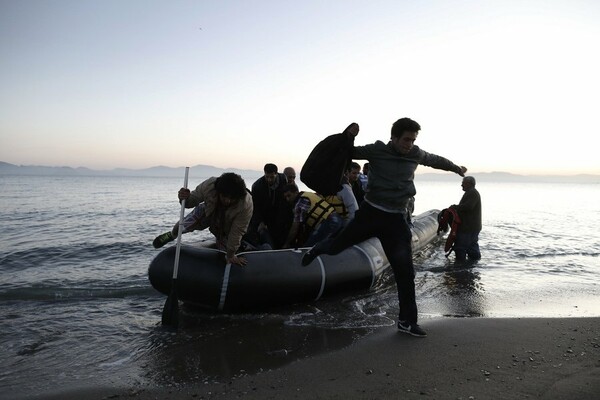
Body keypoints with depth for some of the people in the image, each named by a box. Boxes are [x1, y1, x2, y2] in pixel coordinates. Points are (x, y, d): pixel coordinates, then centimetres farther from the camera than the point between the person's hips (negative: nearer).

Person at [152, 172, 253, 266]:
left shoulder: (246, 205, -42)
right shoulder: (208, 185, -37)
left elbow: (237, 232, -32)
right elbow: (192, 200, -19)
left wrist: (230, 255, -21)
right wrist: (185, 199, -44)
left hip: (225, 226, -1)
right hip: (207, 212, 2)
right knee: (185, 225, -10)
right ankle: (172, 234, 27)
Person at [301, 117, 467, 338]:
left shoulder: (416, 154, 4)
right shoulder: (376, 150, -6)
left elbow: (435, 160, 25)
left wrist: (456, 168, 39)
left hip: (395, 219, 2)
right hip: (370, 212, -2)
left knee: (405, 270, -3)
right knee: (336, 246, 5)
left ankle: (407, 320, 10)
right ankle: (318, 248, 44)